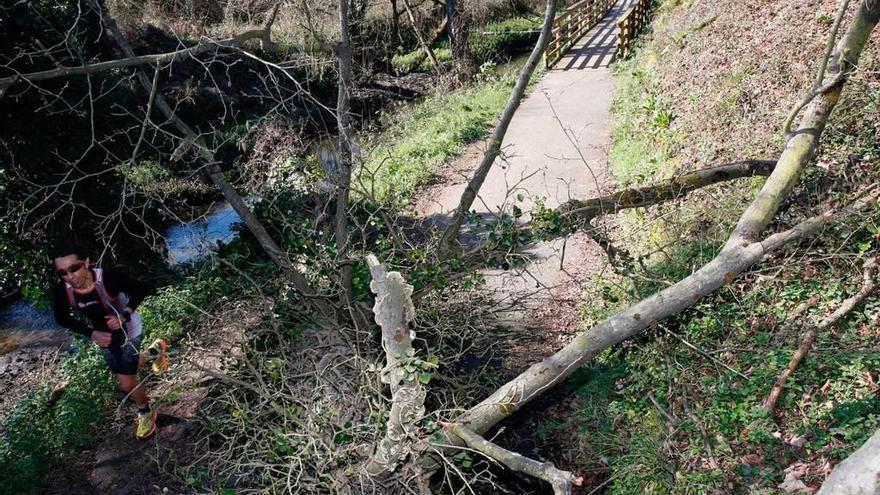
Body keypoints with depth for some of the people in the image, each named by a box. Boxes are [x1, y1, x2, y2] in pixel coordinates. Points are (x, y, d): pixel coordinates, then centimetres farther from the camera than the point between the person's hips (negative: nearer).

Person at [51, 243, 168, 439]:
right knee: (125, 372, 24)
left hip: (127, 329, -5)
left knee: (126, 383, -1)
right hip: (103, 335, 5)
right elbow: (62, 318, -7)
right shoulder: (63, 292, -26)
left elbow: (140, 289, -20)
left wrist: (124, 316, -32)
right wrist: (91, 333, -19)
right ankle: (153, 353, 53)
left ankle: (145, 413, 28)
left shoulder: (107, 278, -37)